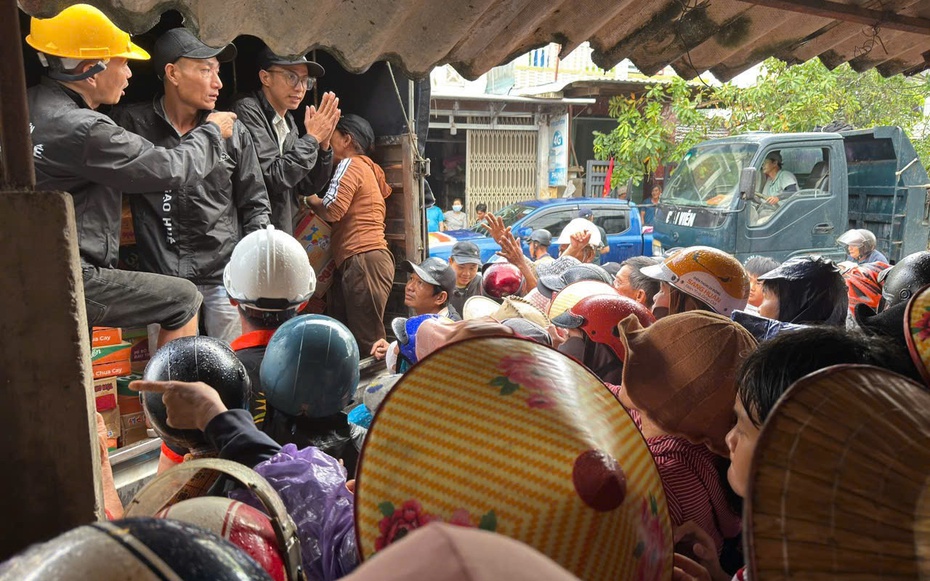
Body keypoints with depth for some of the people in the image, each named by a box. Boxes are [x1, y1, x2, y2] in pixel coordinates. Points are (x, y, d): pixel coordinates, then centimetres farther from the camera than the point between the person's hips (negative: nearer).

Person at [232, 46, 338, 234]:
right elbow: (274, 179, -20)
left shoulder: (288, 122, 11)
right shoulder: (247, 111, -11)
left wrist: (323, 145, -2)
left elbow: (308, 187, 11)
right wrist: (312, 138, -12)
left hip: (283, 234, 7)